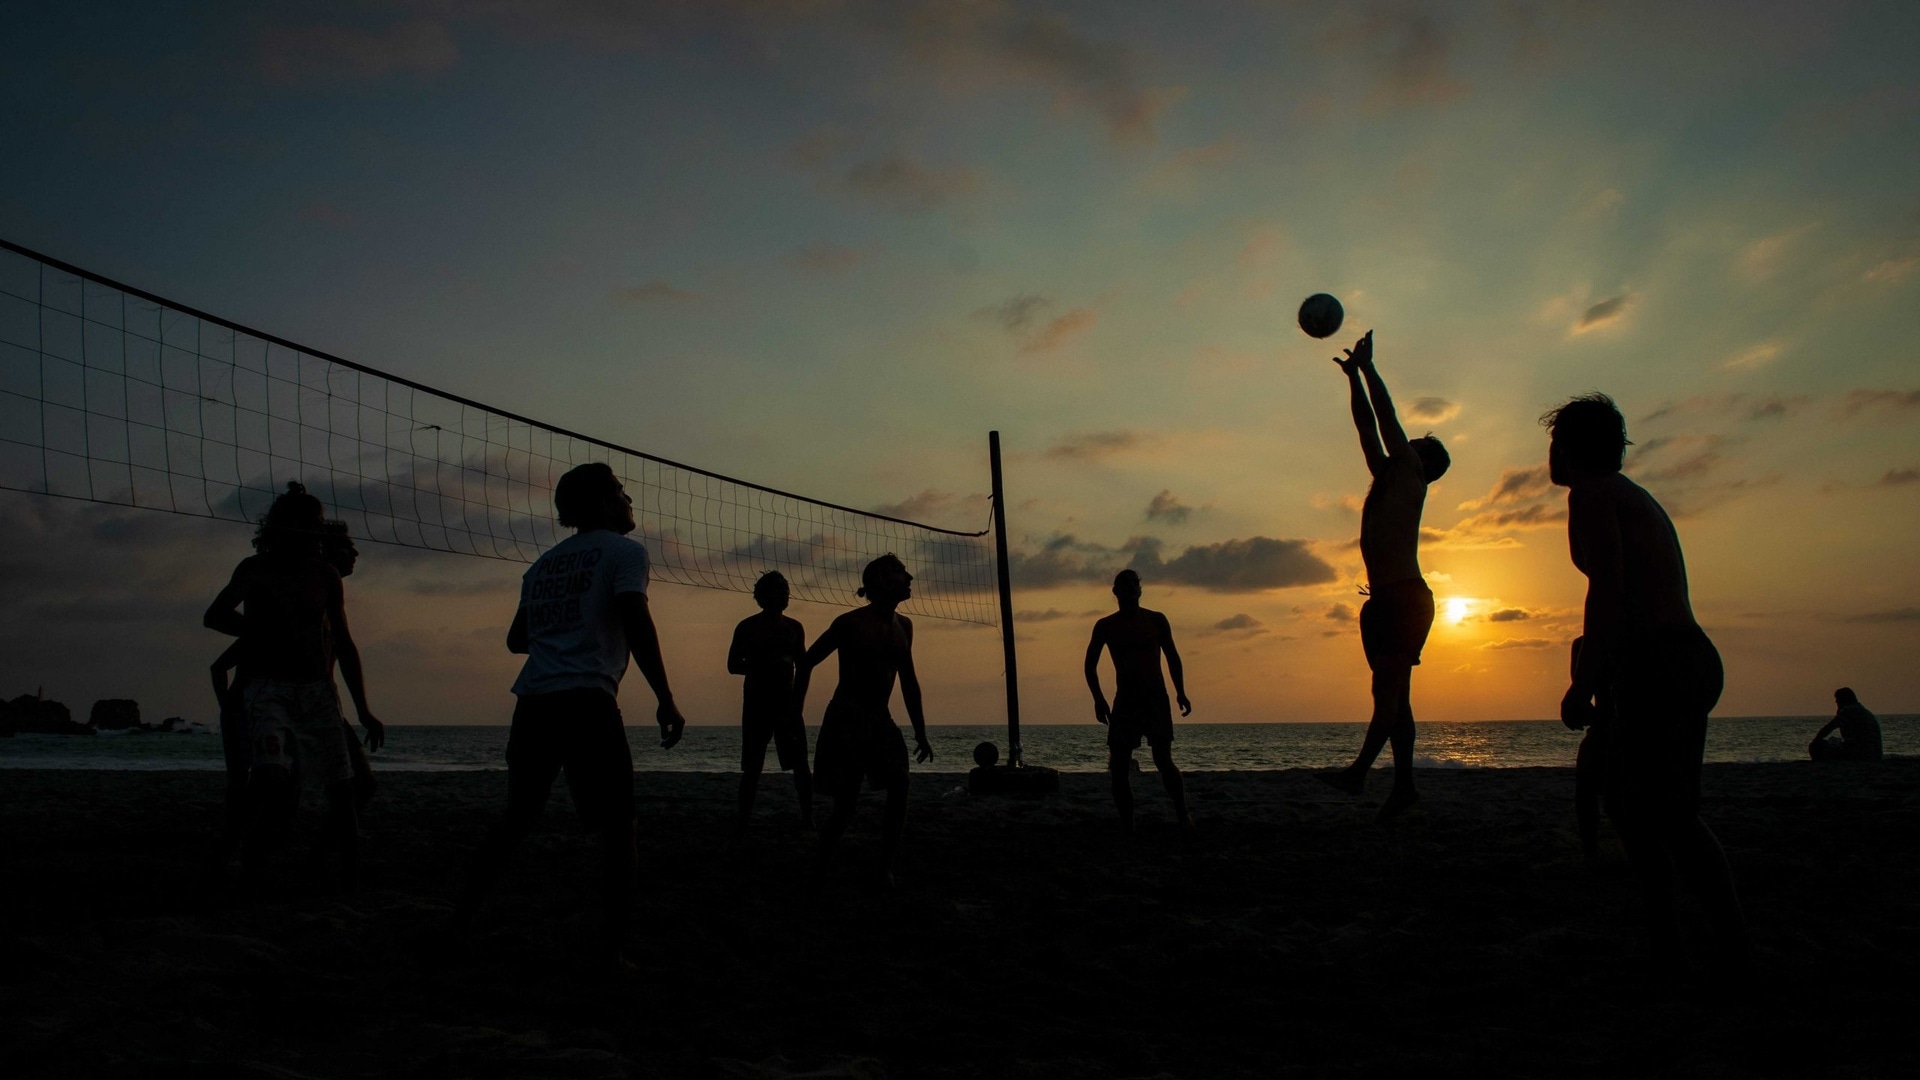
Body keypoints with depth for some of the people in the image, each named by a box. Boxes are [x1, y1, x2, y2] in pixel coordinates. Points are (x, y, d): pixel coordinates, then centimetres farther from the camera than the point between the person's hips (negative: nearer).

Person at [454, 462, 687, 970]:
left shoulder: (544, 563, 21)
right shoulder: (623, 551, 2)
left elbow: (517, 640, 26)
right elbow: (636, 623, -12)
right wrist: (665, 698, -10)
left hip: (534, 701, 7)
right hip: (587, 702, -6)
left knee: (515, 821, 19)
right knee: (617, 829, 1)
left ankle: (456, 925, 23)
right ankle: (612, 952, -4)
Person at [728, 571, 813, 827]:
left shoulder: (794, 628, 10)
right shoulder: (747, 627, 3)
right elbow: (733, 665, 0)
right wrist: (764, 664, -15)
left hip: (786, 700, 2)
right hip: (756, 701, -2)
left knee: (800, 763, -4)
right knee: (752, 766, 1)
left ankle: (807, 818, 0)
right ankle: (744, 819, 9)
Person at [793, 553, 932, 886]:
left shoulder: (903, 626, 8)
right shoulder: (851, 623, -9)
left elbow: (908, 681, 16)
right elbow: (807, 663, -3)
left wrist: (920, 733, 14)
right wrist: (795, 716, -8)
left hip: (881, 720, 5)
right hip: (846, 719, -5)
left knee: (899, 790, -12)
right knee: (846, 804, -7)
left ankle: (886, 869, -3)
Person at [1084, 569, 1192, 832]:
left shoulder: (1156, 620, 6)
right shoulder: (1105, 626, 6)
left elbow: (1172, 657, 12)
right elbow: (1091, 664, 10)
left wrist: (1180, 692, 2)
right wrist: (1099, 699, 0)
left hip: (1156, 699, -1)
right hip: (1124, 701, 2)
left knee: (1163, 759, -13)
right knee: (1118, 766, -3)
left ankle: (1182, 815, -2)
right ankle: (1127, 826, 5)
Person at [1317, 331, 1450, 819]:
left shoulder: (1409, 477, 0)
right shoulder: (1386, 477, 20)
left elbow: (1387, 417, -4)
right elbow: (1367, 424, 23)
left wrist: (1367, 365, 2)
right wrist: (1353, 375, 24)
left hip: (1405, 597, -9)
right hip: (1383, 600, 9)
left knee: (1388, 688, -16)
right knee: (1392, 693, 6)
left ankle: (1358, 771, -26)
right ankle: (1403, 783, 8)